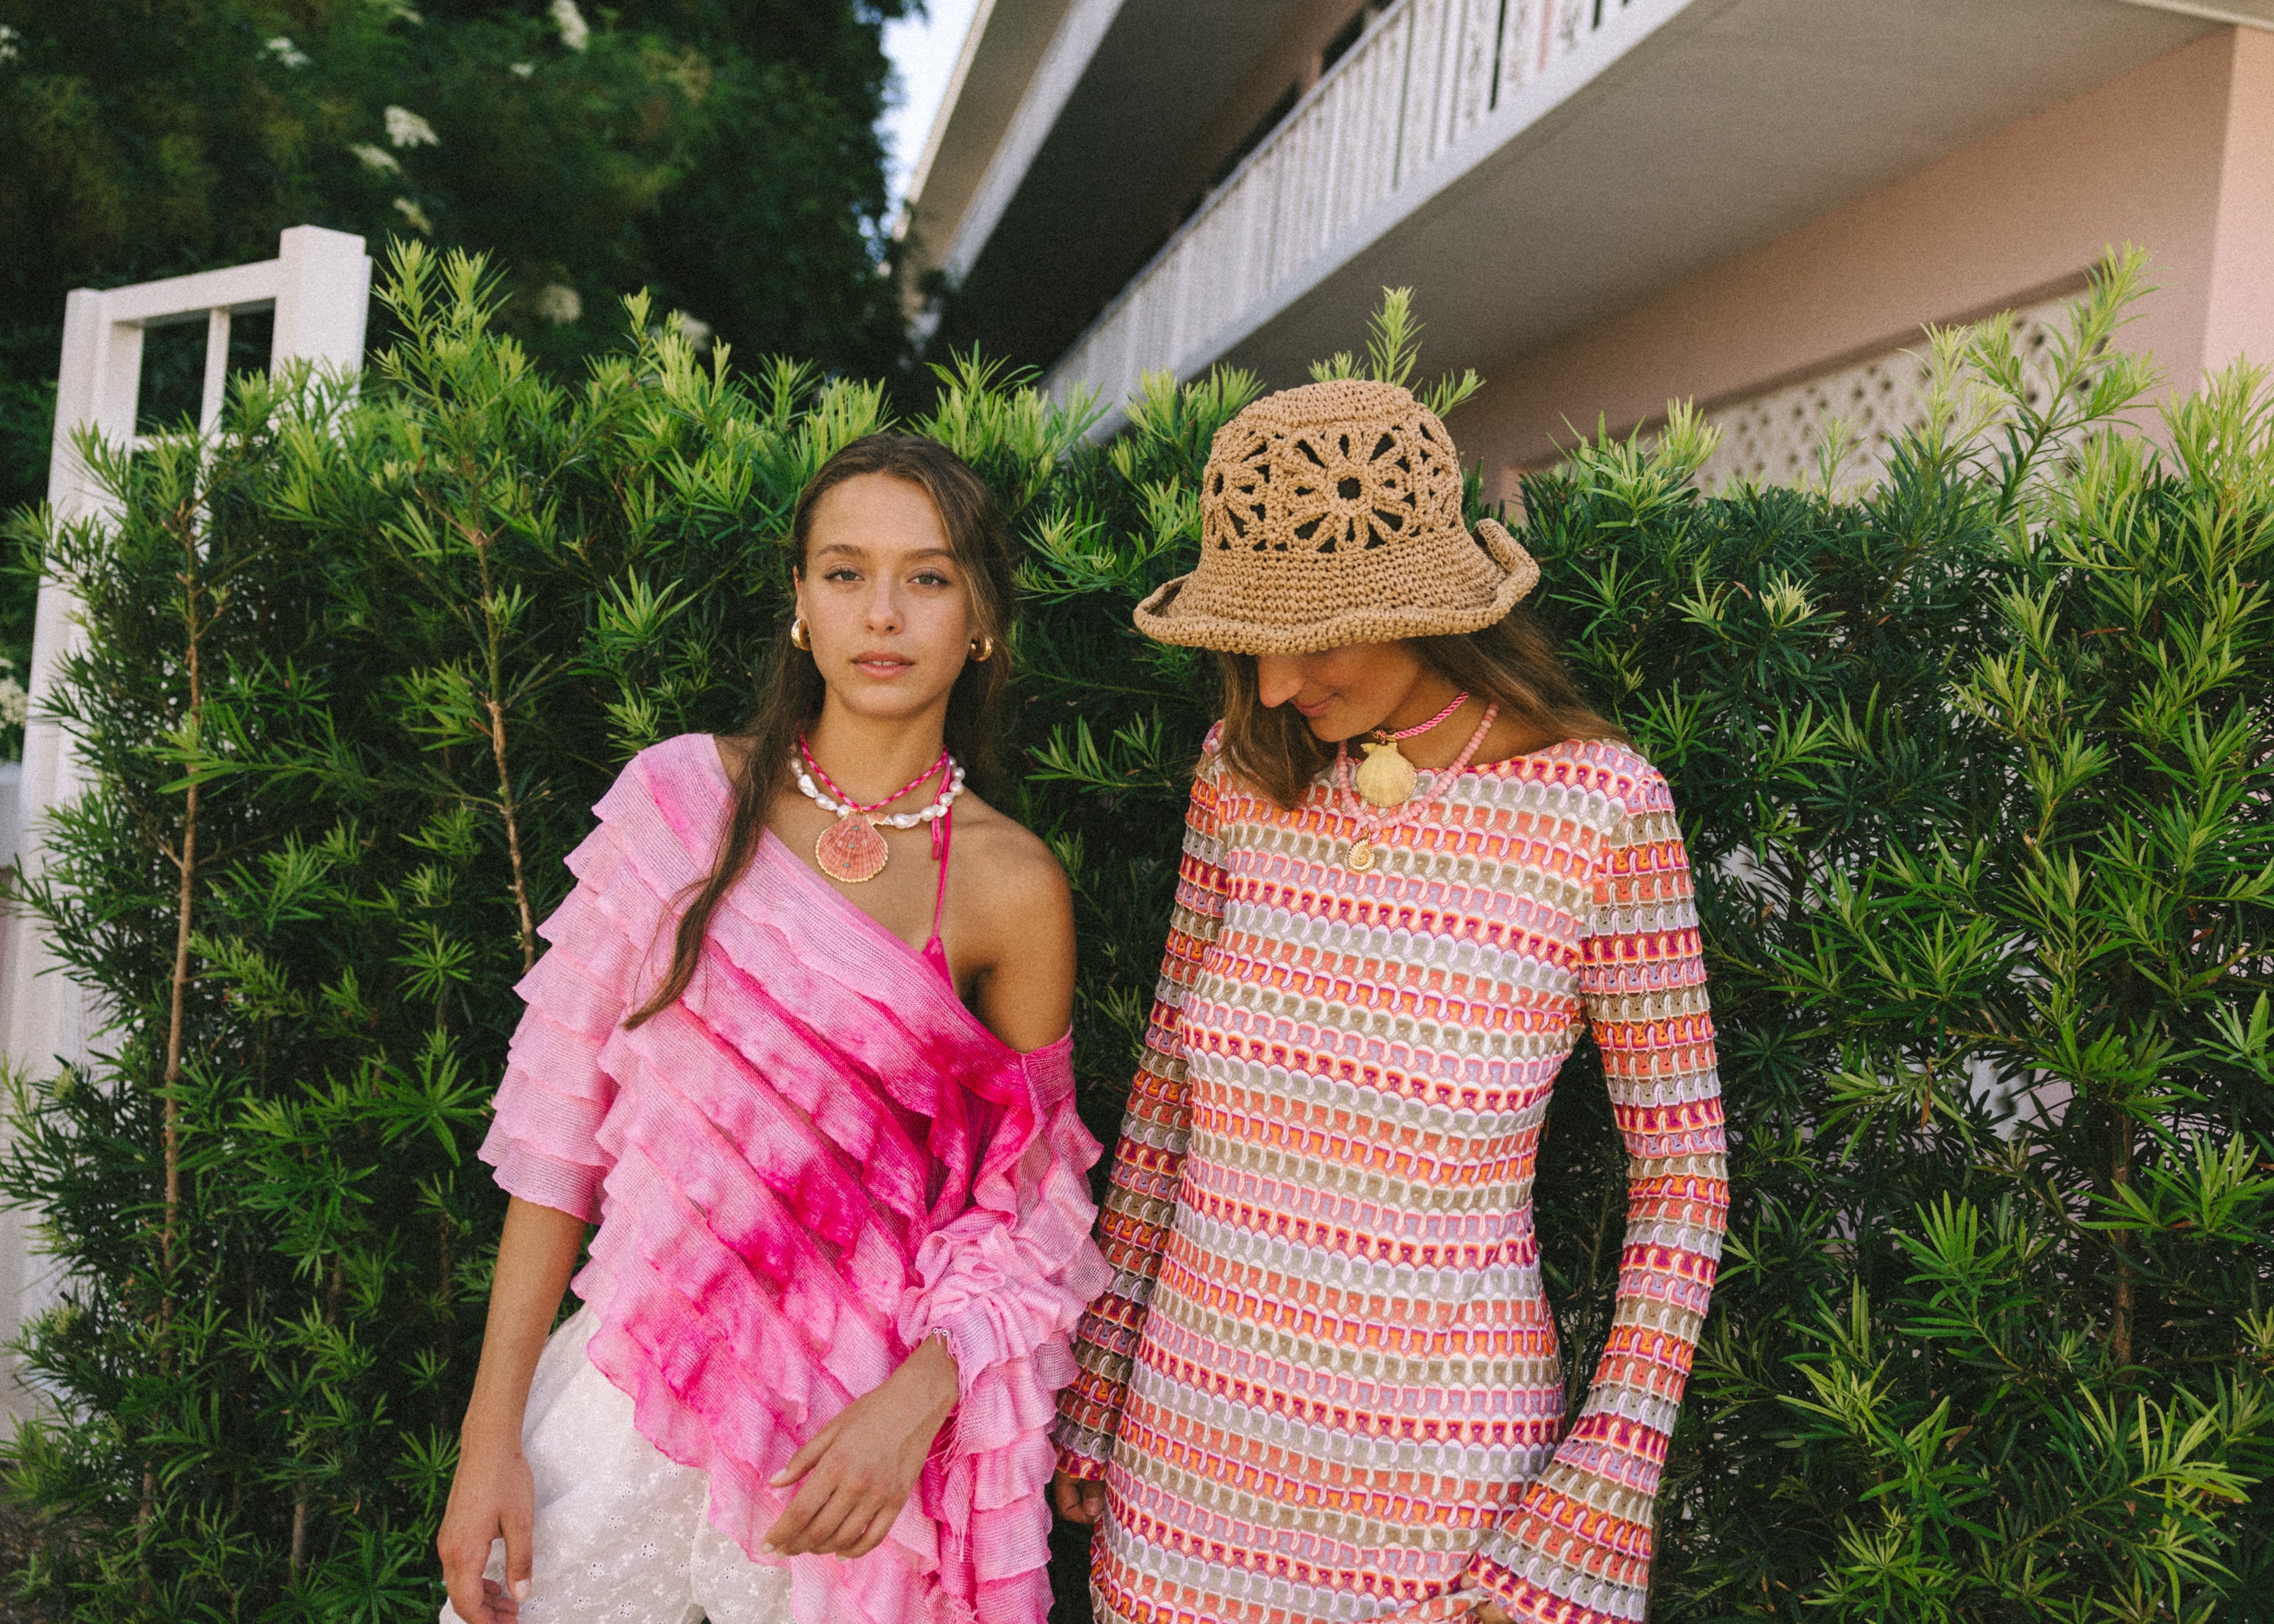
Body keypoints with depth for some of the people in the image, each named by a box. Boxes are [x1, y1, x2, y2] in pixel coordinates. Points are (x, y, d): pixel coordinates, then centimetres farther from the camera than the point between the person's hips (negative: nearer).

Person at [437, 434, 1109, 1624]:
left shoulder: (1009, 887, -9)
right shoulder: (683, 797, -5)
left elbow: (1030, 1208, -2)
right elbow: (559, 1112, -3)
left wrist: (917, 1401, -18)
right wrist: (491, 1429, -4)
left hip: (856, 1423, -1)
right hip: (636, 1372, 2)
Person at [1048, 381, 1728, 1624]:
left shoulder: (1600, 809, -13)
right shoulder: (1244, 769, -3)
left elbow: (1681, 1163, -5)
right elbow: (1167, 1072, 7)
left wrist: (1597, 1505, -8)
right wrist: (1095, 1370, 7)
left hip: (1436, 1464, -3)